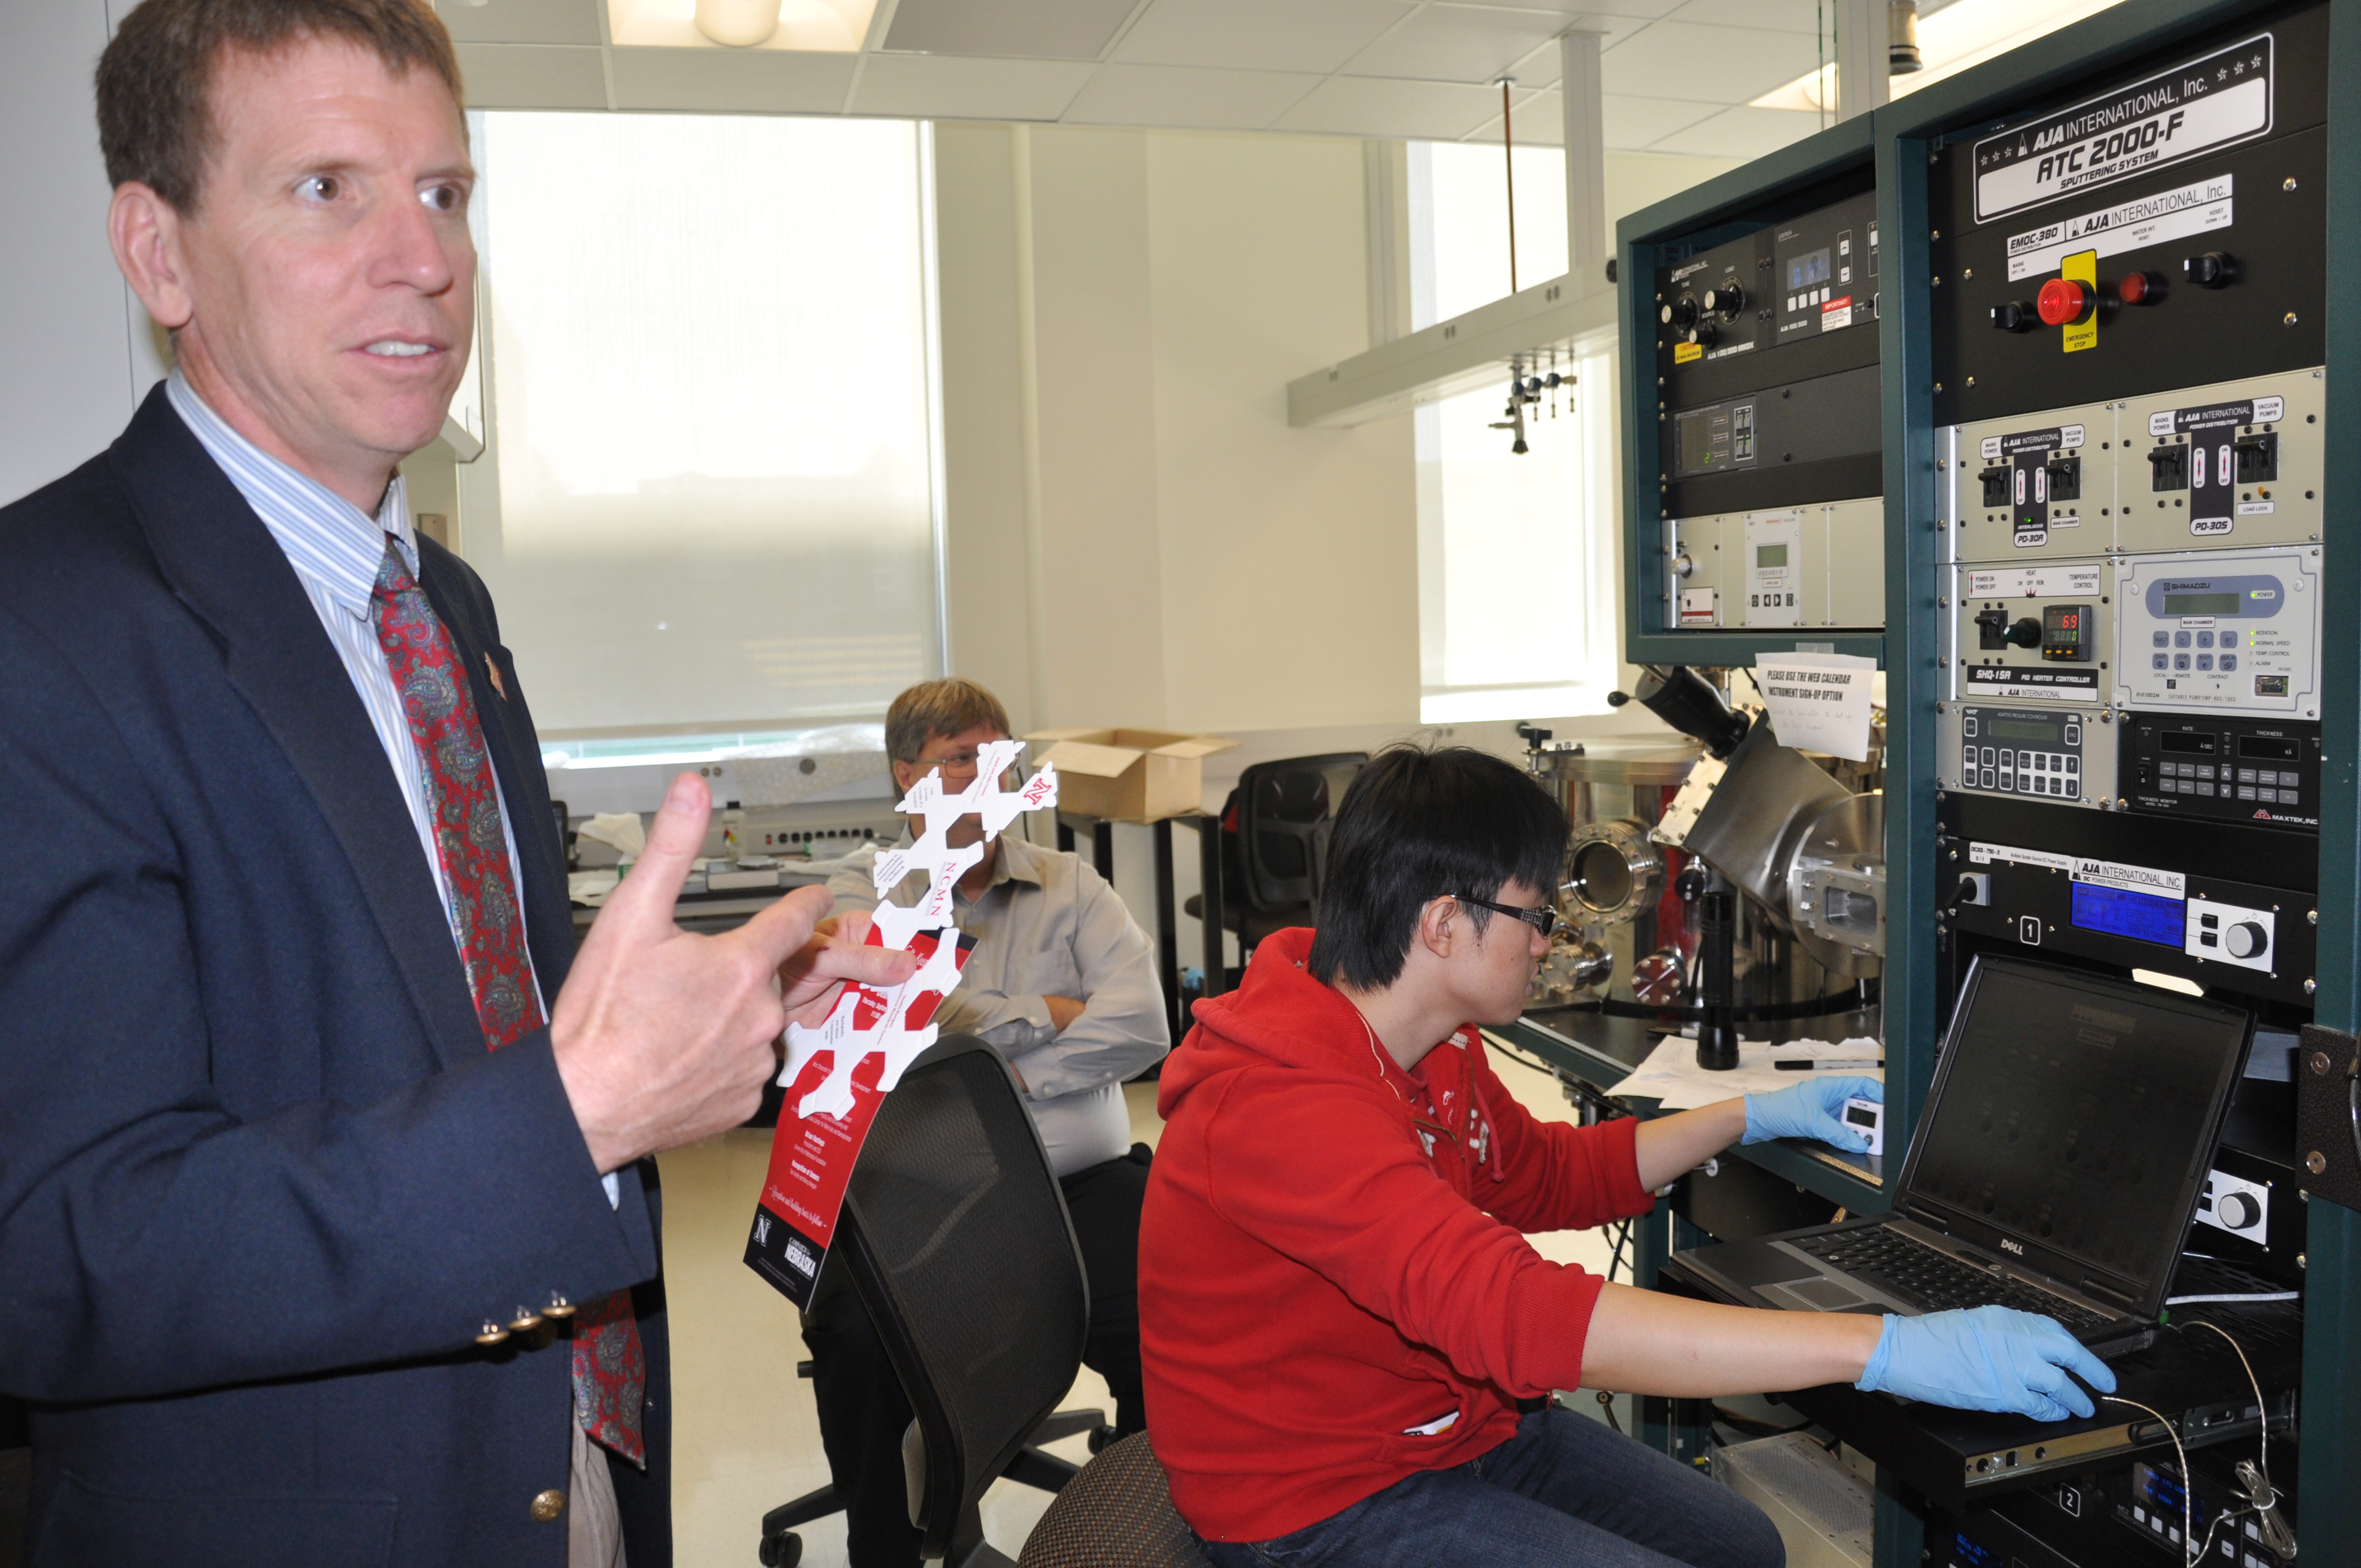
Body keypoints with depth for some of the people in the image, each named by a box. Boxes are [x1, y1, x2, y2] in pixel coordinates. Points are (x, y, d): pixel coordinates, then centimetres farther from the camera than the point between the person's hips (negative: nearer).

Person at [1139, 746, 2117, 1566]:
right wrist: (1885, 1351, -42)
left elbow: (1549, 1175, 20)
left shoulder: (1435, 1049, 1)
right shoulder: (1286, 1105, -32)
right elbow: (1523, 1314, -42)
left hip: (1460, 1421, 9)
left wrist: (1750, 1118, 18)